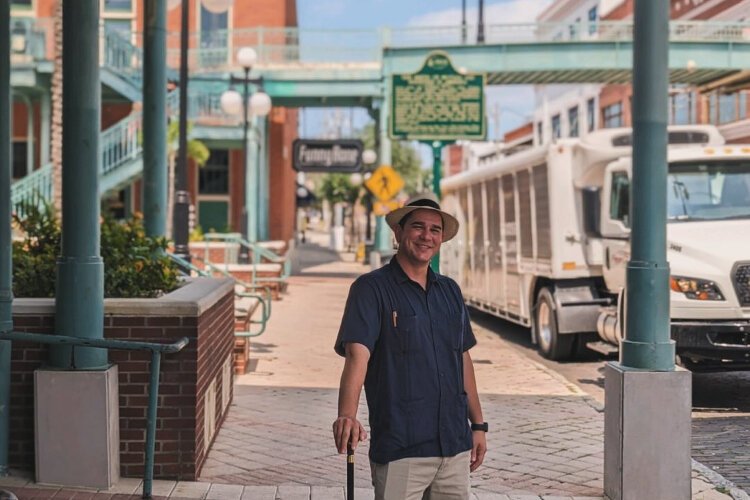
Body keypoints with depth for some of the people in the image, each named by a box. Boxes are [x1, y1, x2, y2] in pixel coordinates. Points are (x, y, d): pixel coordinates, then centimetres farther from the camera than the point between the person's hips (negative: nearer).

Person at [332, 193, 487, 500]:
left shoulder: (450, 291, 13)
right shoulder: (371, 288, -7)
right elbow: (357, 356, -20)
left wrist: (478, 424, 16)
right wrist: (347, 416, -34)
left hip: (455, 445, 6)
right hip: (400, 448, -6)